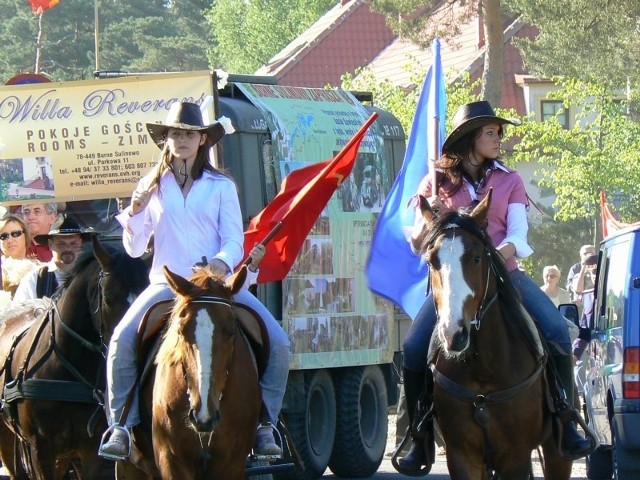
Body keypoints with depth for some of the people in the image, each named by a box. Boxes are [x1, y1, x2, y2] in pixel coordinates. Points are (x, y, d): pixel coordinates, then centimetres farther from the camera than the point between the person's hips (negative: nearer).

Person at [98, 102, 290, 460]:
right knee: (122, 341, -26)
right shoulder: (152, 186, 10)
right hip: (167, 283, 0)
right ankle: (122, 427, -16)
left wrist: (222, 262, -23)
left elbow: (235, 241, 0)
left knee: (278, 343, -18)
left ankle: (265, 424, -5)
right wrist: (135, 212, -11)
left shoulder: (221, 187, 8)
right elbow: (134, 249, 9)